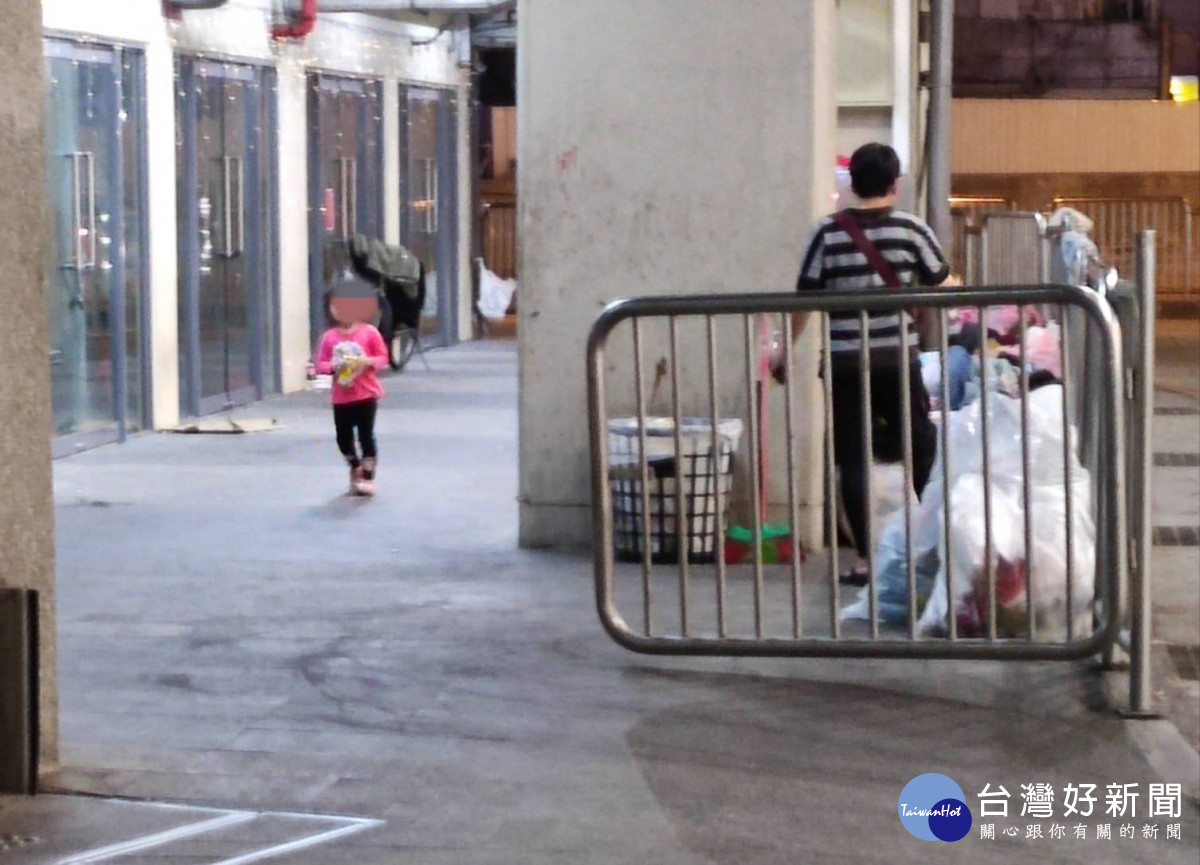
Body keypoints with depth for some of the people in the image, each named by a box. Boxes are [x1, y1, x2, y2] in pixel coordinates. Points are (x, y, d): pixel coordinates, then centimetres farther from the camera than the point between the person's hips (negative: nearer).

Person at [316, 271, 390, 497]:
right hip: (341, 397, 3)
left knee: (366, 435, -1)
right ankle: (356, 468, 35)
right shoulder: (329, 337, -1)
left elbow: (383, 357, -2)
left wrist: (369, 362, -21)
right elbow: (320, 364, 2)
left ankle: (368, 477, 9)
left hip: (366, 394, -3)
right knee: (343, 438, 9)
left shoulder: (369, 332, -6)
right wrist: (333, 366, -19)